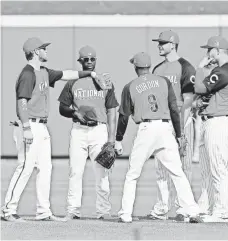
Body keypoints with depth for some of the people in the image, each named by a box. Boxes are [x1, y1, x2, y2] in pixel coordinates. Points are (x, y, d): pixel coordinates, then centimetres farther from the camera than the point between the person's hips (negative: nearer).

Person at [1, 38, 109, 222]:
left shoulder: (44, 72, 14)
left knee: (45, 168, 8)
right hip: (29, 126, -10)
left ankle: (44, 212, 11)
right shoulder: (28, 74, -13)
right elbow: (22, 102, -20)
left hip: (42, 127, 10)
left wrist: (89, 73, 25)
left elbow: (66, 75, 28)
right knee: (25, 167, -11)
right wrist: (26, 128, -26)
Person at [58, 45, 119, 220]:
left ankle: (104, 211, -1)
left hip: (99, 130, 0)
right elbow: (62, 108, 13)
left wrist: (112, 137, -1)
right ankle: (73, 210, -4)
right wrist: (76, 113, -9)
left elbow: (111, 112, 8)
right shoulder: (73, 83, 11)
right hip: (78, 130, 0)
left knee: (102, 172, -4)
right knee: (75, 171, -5)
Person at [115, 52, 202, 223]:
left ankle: (126, 214, 4)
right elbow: (174, 109, 8)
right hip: (165, 128, 1)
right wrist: (179, 135, 13)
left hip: (146, 129, -1)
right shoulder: (164, 81, 10)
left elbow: (124, 116, 7)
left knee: (132, 175, 9)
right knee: (178, 173, 3)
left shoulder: (130, 87, 7)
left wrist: (118, 140, 17)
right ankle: (192, 212, -6)